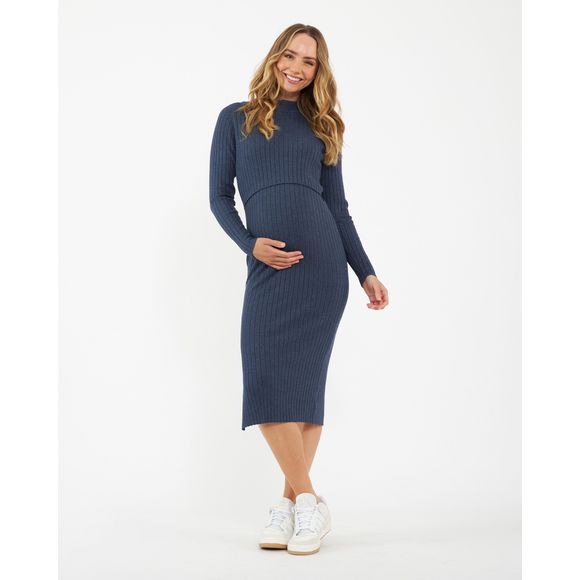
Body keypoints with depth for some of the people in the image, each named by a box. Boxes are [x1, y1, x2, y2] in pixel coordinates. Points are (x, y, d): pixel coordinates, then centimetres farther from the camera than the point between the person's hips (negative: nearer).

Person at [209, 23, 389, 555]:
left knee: (303, 380, -4)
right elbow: (219, 197, 10)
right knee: (267, 376, -12)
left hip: (322, 260, 0)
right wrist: (249, 244, -7)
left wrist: (366, 272, 11)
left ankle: (291, 503, 4)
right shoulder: (236, 119, 15)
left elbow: (338, 206, 16)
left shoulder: (322, 127, 17)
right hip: (270, 263, 0)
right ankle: (307, 501, -3)